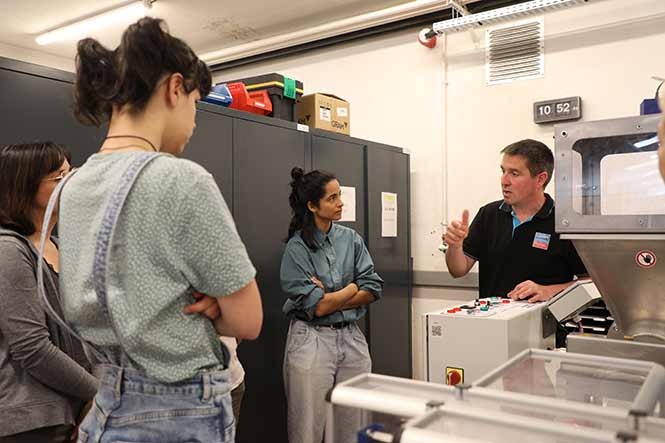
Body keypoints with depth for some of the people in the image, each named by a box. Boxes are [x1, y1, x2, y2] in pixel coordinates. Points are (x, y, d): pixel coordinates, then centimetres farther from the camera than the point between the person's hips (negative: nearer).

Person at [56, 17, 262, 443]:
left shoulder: (73, 187, 3)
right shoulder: (182, 180, -21)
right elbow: (247, 320, -15)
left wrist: (191, 304, 1)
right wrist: (200, 305, -1)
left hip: (110, 407, 7)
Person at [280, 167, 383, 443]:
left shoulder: (350, 238, 4)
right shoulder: (297, 247, -9)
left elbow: (372, 290, 0)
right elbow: (317, 307, -14)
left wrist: (330, 299, -11)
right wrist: (352, 289, -2)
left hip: (351, 338, 4)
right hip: (312, 340, -4)